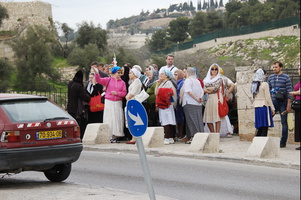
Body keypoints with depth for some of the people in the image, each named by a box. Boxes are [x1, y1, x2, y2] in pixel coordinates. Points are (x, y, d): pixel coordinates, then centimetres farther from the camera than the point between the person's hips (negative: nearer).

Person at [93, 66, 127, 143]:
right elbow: (99, 80, -5)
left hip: (118, 103, 2)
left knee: (117, 119, -1)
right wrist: (96, 73, -20)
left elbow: (124, 93, 3)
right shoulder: (108, 80, 3)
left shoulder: (122, 82, 7)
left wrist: (117, 93, -12)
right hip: (109, 102, -1)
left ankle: (115, 136, 5)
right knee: (109, 119, -3)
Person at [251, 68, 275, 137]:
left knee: (259, 129, 10)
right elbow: (268, 98, -9)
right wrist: (272, 108, -3)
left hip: (257, 108, 7)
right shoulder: (264, 84, -10)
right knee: (265, 128, -5)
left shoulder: (253, 85, 9)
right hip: (264, 107, -7)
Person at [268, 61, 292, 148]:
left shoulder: (286, 77, -4)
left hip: (283, 102, -4)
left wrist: (288, 105, -12)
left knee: (284, 122, 1)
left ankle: (283, 142, 5)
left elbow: (289, 92, -6)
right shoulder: (271, 77, 10)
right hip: (273, 102, 4)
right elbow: (268, 90, 17)